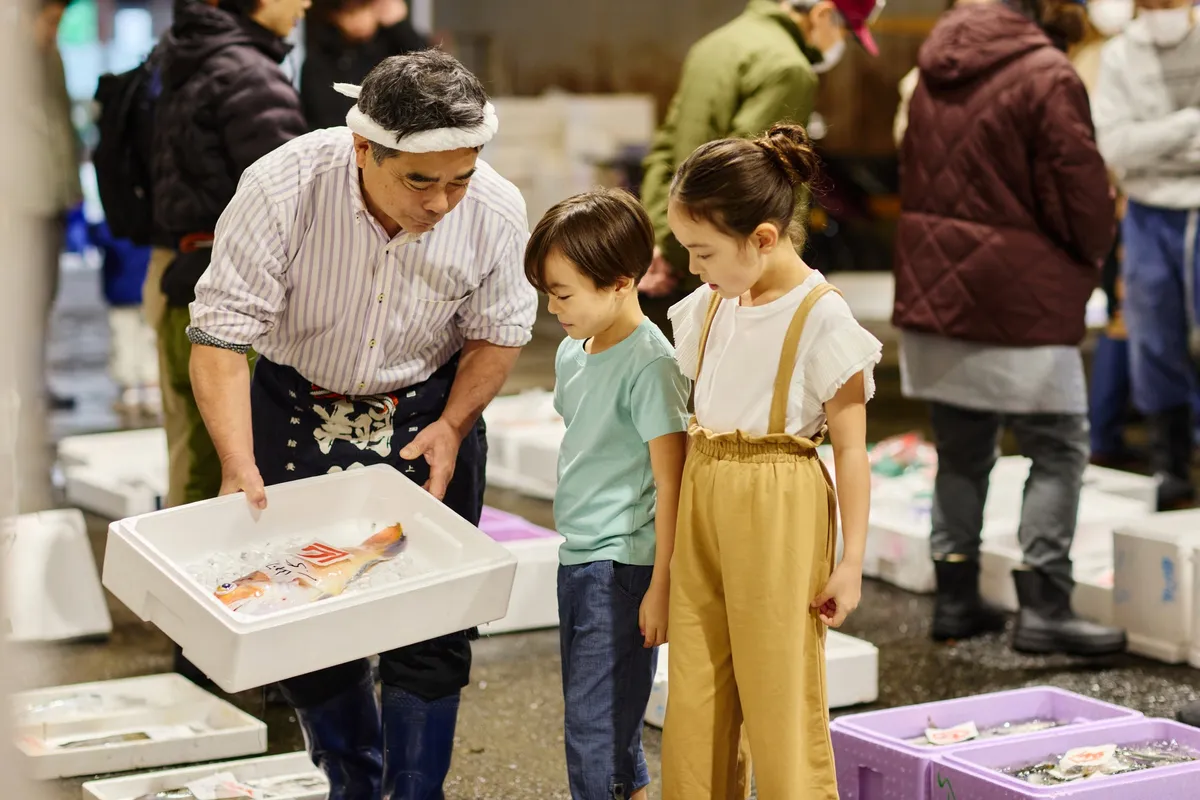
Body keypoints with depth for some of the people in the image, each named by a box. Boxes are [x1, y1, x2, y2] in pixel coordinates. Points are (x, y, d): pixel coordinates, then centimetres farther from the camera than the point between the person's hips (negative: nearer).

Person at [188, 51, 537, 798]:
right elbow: (221, 332, -26)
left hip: (428, 413, 1)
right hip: (297, 410, 0)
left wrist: (452, 426, -17)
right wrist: (239, 463, -35)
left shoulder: (497, 211, -21)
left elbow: (499, 332, -3)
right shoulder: (282, 188, -28)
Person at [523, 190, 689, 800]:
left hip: (622, 567, -9)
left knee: (594, 731, -7)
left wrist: (662, 586, -17)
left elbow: (671, 484, -17)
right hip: (577, 560, 9)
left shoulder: (649, 363, -16)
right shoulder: (572, 353, 9)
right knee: (598, 724, 16)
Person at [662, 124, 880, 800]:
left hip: (778, 511, -6)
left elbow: (851, 448, -10)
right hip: (703, 502, 6)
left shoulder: (822, 319, -12)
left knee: (781, 694, 3)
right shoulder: (711, 305, 7)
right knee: (693, 699, 10)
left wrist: (850, 561, -11)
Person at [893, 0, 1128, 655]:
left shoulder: (936, 71, 10)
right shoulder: (1048, 77, -14)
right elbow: (1081, 196, -13)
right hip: (1020, 300, -7)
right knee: (1058, 451, 2)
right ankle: (1043, 608, -2)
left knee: (960, 452, 15)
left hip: (933, 292, 7)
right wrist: (1091, 256, 7)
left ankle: (955, 600, 19)